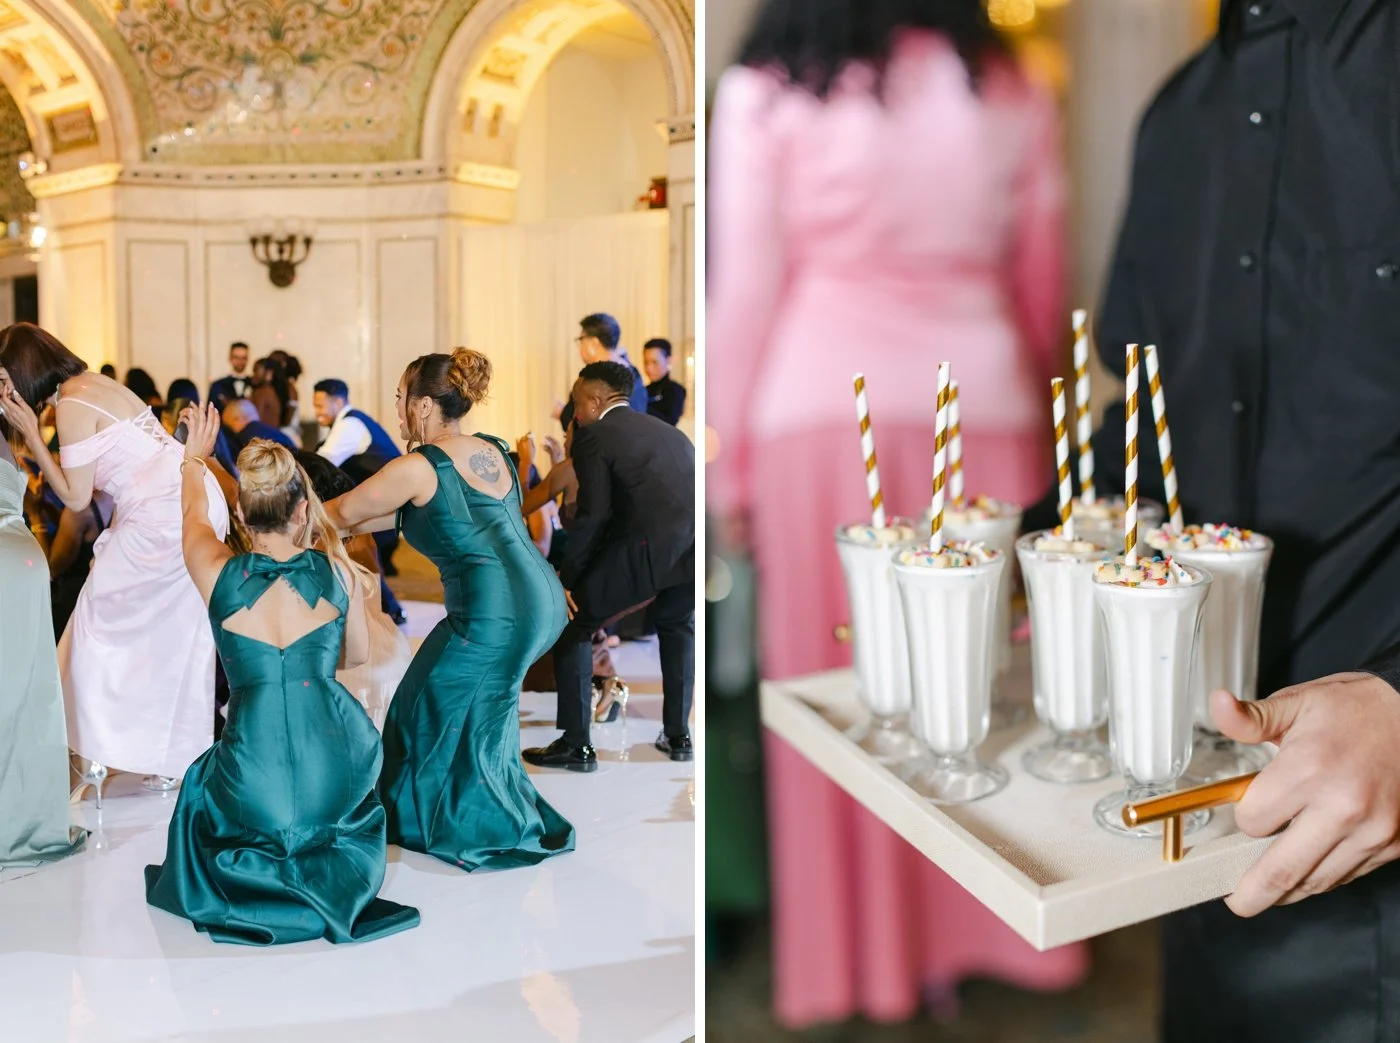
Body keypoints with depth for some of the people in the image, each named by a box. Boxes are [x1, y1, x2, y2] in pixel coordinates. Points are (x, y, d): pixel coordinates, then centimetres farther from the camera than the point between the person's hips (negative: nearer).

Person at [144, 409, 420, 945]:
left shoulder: (218, 573, -3)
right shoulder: (338, 571, -1)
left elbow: (195, 511, 21)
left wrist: (194, 460, 41)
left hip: (256, 793, -1)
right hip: (336, 775, 1)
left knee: (201, 788, 34)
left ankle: (268, 878, 12)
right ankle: (338, 868, 16)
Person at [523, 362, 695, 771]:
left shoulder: (594, 435, 6)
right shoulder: (669, 431, 27)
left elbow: (595, 513, -3)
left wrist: (566, 575, 5)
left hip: (649, 546, -6)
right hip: (693, 545, 7)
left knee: (572, 626, 13)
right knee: (676, 625, 34)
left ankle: (576, 745, 14)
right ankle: (678, 736, 33)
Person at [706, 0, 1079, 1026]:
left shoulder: (767, 94, -4)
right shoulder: (1012, 93, 5)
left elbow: (746, 289, -6)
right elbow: (1043, 286, 9)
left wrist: (729, 459, 2)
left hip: (822, 416, -2)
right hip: (981, 411, 3)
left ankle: (860, 947, 20)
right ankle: (979, 932, 26)